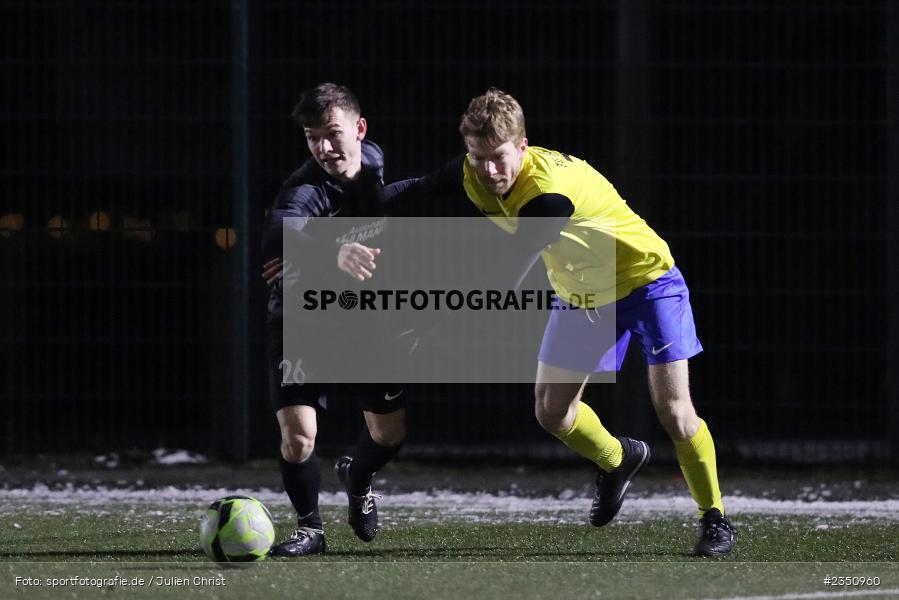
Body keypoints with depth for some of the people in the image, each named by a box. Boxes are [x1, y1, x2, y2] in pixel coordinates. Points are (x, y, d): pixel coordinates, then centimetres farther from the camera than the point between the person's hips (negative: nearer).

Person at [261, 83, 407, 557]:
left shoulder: (374, 162, -8)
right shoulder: (305, 191, -29)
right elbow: (281, 233, -54)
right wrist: (334, 252, -73)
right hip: (304, 322, -5)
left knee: (389, 432, 9)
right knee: (297, 434, -17)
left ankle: (357, 479, 44)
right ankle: (310, 527, 8)